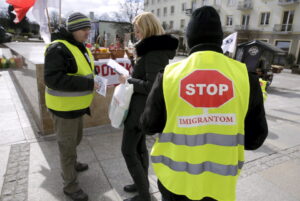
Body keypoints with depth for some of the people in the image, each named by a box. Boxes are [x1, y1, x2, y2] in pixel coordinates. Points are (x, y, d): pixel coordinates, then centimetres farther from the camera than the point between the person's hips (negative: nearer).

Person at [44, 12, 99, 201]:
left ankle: (71, 164, 50)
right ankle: (70, 184, 22)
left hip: (76, 104, 9)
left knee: (76, 138, 25)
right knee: (68, 144, 4)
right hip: (64, 107, -9)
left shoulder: (80, 47, 9)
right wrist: (88, 84, -31)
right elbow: (53, 79, -30)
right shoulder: (58, 48, -20)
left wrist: (86, 98, 19)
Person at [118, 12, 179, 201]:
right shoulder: (154, 48, 12)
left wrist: (128, 80, -15)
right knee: (140, 146, 20)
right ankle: (143, 184, 37)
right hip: (144, 107, 10)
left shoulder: (154, 52, -21)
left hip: (141, 108, -10)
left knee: (128, 150, 1)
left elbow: (151, 86, -25)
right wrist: (131, 79, 8)